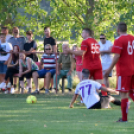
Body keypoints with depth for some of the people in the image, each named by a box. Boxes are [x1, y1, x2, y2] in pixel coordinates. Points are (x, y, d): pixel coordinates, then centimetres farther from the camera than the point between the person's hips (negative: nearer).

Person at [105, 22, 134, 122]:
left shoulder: (119, 40, -12)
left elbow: (117, 56, -18)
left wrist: (110, 69, -13)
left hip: (123, 71, -7)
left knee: (123, 94, -3)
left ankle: (124, 118, -2)